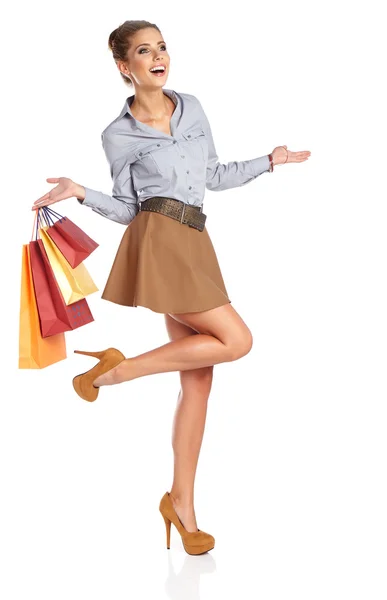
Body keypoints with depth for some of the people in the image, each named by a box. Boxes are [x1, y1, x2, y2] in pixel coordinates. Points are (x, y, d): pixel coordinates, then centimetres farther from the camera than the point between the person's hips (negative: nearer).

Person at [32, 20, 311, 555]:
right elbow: (127, 209, 5)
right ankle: (117, 370, -3)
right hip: (159, 242, -6)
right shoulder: (118, 134, 3)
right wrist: (80, 193, -10)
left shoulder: (192, 107, 16)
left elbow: (214, 176, 23)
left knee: (198, 378, 3)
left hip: (194, 244, 6)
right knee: (236, 340, -14)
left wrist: (270, 161, 24)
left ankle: (182, 502, 10)